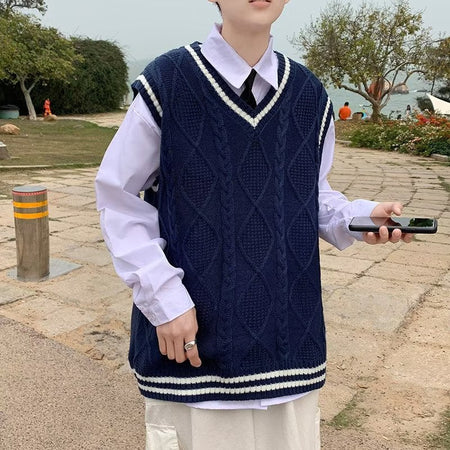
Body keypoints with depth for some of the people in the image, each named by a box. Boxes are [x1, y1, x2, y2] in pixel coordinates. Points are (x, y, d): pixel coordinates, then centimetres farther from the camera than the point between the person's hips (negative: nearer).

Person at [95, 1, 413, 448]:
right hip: (190, 333, -3)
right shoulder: (166, 82, -9)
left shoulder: (309, 95, 3)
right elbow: (119, 198, -4)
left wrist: (357, 216, -7)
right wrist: (163, 295, -11)